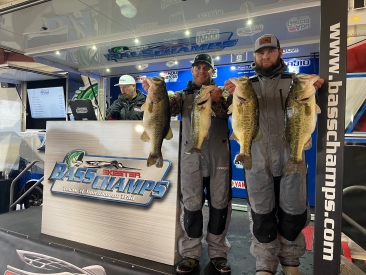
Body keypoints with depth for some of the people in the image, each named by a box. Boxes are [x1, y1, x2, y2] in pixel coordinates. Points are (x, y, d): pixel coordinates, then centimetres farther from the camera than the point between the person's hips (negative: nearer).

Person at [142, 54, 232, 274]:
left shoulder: (222, 93, 10)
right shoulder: (183, 96, 11)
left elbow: (229, 111, -10)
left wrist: (217, 101, -31)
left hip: (219, 156, 1)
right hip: (191, 157, 0)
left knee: (220, 204, 7)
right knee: (191, 205, 4)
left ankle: (218, 252, 24)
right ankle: (191, 253, 20)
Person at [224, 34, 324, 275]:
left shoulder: (295, 82, 6)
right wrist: (233, 96, -20)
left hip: (291, 158, 1)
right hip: (258, 160, 0)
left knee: (293, 212, 11)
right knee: (261, 214, 7)